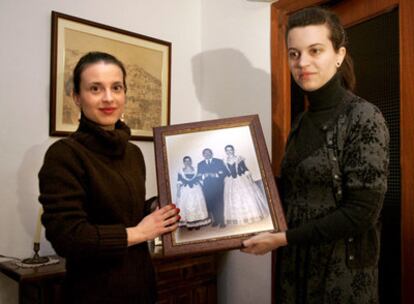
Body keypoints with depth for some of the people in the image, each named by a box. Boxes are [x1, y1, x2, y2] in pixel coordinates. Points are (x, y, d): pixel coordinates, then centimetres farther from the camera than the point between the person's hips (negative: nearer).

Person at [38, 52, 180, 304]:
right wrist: (139, 232, -16)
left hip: (141, 283, 7)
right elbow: (67, 237, -23)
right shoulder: (63, 154, -16)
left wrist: (166, 213, -1)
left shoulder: (133, 153, 5)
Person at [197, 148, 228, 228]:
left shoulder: (219, 161, 9)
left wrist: (216, 175, -13)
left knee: (219, 203, -5)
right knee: (211, 204, -2)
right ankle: (215, 220, 9)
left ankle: (221, 222, 2)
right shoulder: (200, 164, 14)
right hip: (207, 187, 2)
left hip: (218, 186, -1)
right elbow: (198, 176, 7)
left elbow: (225, 172, 0)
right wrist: (204, 175, -13)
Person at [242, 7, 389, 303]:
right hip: (295, 264, 6)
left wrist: (283, 238, -18)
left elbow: (362, 212, -20)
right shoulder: (304, 120, 5)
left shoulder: (364, 117, -15)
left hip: (342, 270, -6)